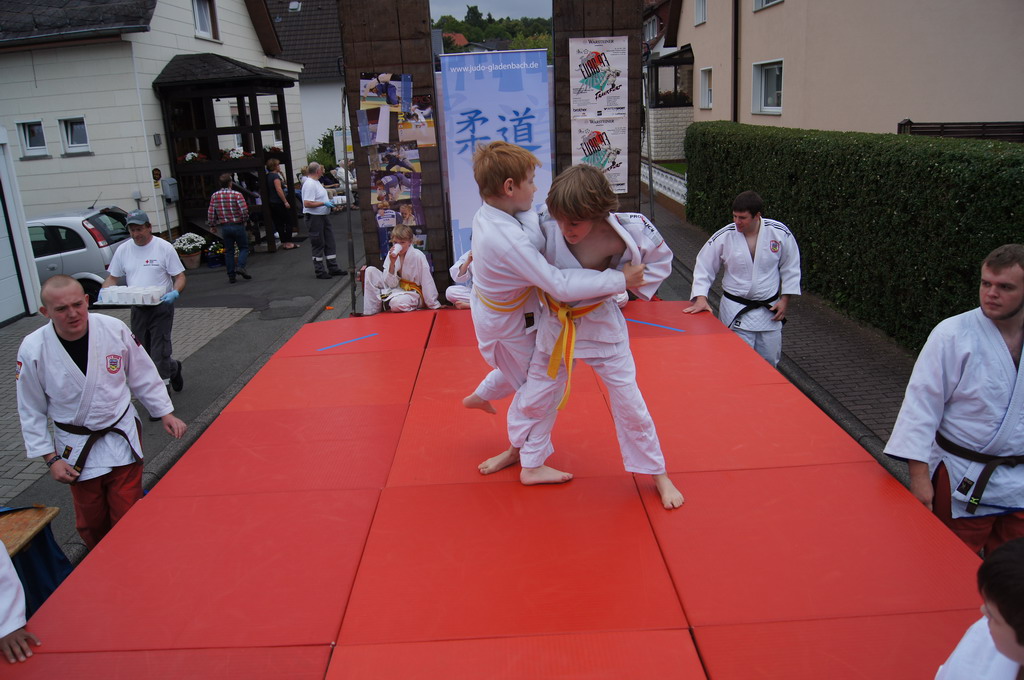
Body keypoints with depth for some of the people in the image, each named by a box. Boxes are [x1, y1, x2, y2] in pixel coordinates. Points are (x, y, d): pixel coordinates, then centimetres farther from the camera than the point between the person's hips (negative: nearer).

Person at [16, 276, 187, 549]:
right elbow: (31, 412, -3)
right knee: (91, 525, 14)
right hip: (76, 449, 0)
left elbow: (143, 376, 1)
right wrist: (51, 458, -4)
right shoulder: (33, 350, -15)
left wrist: (165, 413, 4)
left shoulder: (114, 329, -14)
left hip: (122, 438, 0)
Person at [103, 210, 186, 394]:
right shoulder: (123, 250, 8)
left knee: (159, 354, -8)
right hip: (137, 309, 5)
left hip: (161, 307, -5)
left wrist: (175, 293, -27)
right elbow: (112, 277, 13)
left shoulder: (164, 247, -6)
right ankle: (173, 367, 36)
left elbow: (180, 277, -6)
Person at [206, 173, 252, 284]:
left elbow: (210, 213, 2)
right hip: (237, 225, -4)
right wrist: (244, 220, 1)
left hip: (224, 227, 4)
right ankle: (240, 266, -13)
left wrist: (212, 225, 15)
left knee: (228, 251, 11)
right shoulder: (237, 195, -12)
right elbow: (244, 210, -17)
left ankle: (231, 276, 11)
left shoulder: (214, 196, 1)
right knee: (244, 248, 9)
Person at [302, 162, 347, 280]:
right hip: (314, 218, -10)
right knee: (318, 245, -1)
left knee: (329, 242, 12)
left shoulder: (316, 182, 14)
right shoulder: (309, 184, -18)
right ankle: (320, 271, 8)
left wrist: (329, 202, 10)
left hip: (323, 216, 10)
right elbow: (307, 203, -25)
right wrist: (324, 203, -21)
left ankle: (333, 268, 21)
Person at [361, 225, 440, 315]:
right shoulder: (392, 255, -3)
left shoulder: (418, 256, -17)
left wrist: (434, 305, -14)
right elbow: (391, 284, -7)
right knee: (370, 271, -8)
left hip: (413, 293, -6)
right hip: (395, 289, 6)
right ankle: (369, 311, -5)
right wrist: (392, 263, -20)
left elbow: (427, 282, -15)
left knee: (397, 303, -40)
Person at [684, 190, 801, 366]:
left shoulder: (780, 232, -9)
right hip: (736, 311, -2)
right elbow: (703, 267, -4)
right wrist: (701, 298, -16)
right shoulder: (724, 236, -11)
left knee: (770, 361, 15)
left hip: (769, 310, 2)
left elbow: (790, 268, 3)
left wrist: (785, 300, 1)